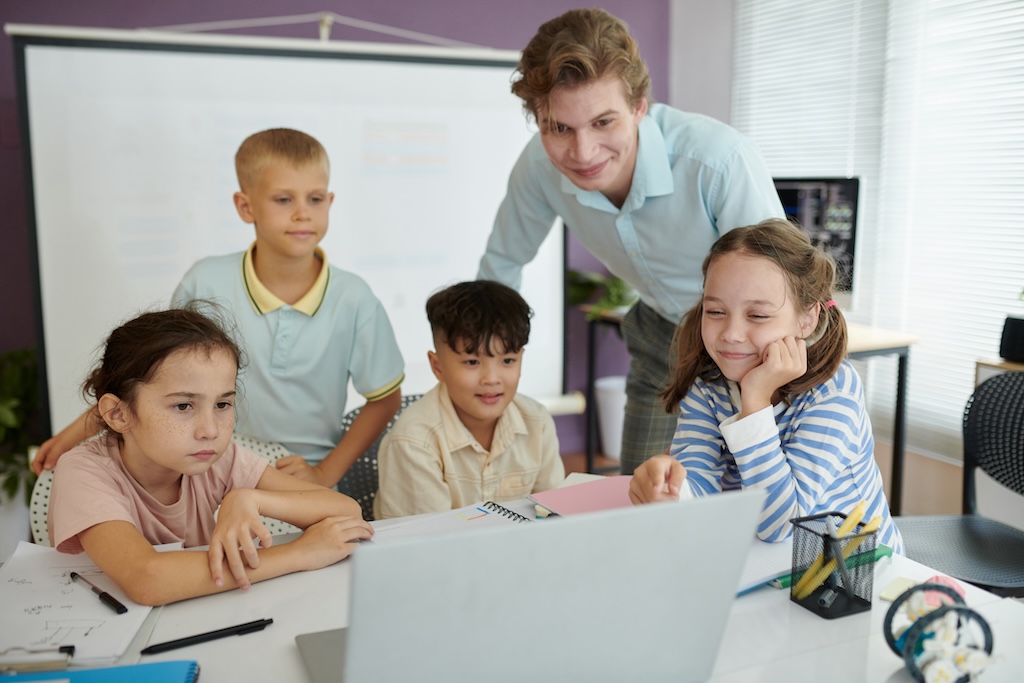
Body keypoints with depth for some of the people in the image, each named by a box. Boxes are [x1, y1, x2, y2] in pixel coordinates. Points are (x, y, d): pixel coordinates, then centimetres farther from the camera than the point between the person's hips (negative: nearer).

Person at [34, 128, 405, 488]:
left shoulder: (353, 299, -6)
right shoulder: (206, 282, -3)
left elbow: (386, 398, 5)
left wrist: (326, 473, 0)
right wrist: (77, 431, 9)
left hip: (306, 479, -1)